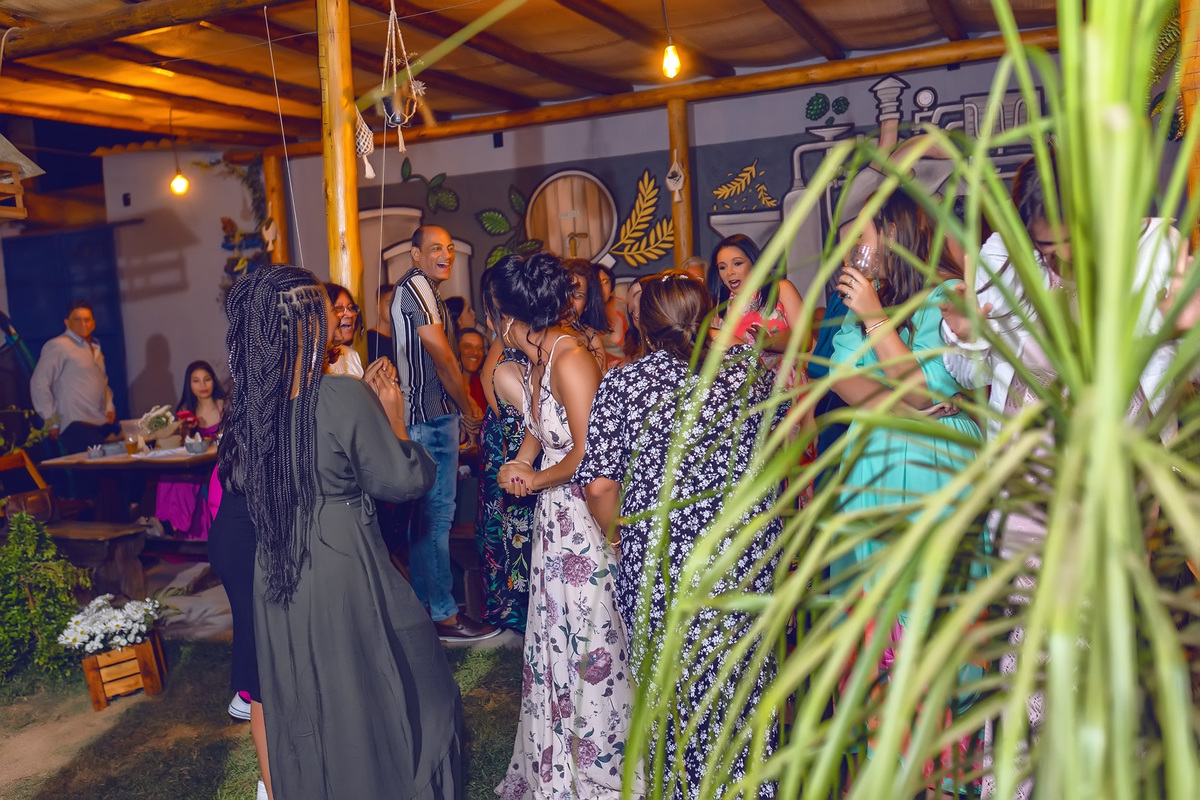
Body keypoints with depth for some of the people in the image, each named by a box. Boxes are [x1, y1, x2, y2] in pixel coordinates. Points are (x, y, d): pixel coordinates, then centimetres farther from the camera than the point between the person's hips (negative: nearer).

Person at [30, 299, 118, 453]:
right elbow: (38, 385, -6)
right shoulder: (57, 346, -2)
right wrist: (52, 422, -6)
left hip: (103, 423, 8)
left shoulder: (95, 348, 23)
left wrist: (109, 407, 16)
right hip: (75, 424, -8)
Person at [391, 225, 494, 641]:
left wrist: (463, 408, 15)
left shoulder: (424, 290, 20)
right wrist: (469, 407, -5)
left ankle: (424, 602, 26)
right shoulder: (415, 286, -12)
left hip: (434, 414, 11)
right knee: (437, 512, -6)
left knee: (428, 511, 15)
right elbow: (443, 356, -15)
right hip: (432, 417, -11)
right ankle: (443, 614, 1)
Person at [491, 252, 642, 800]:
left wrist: (536, 480, -9)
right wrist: (521, 462, 1)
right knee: (554, 640, 17)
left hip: (585, 517, -9)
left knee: (590, 643, 2)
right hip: (555, 519, 9)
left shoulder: (571, 360, -20)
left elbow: (588, 453, -24)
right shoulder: (537, 359, 9)